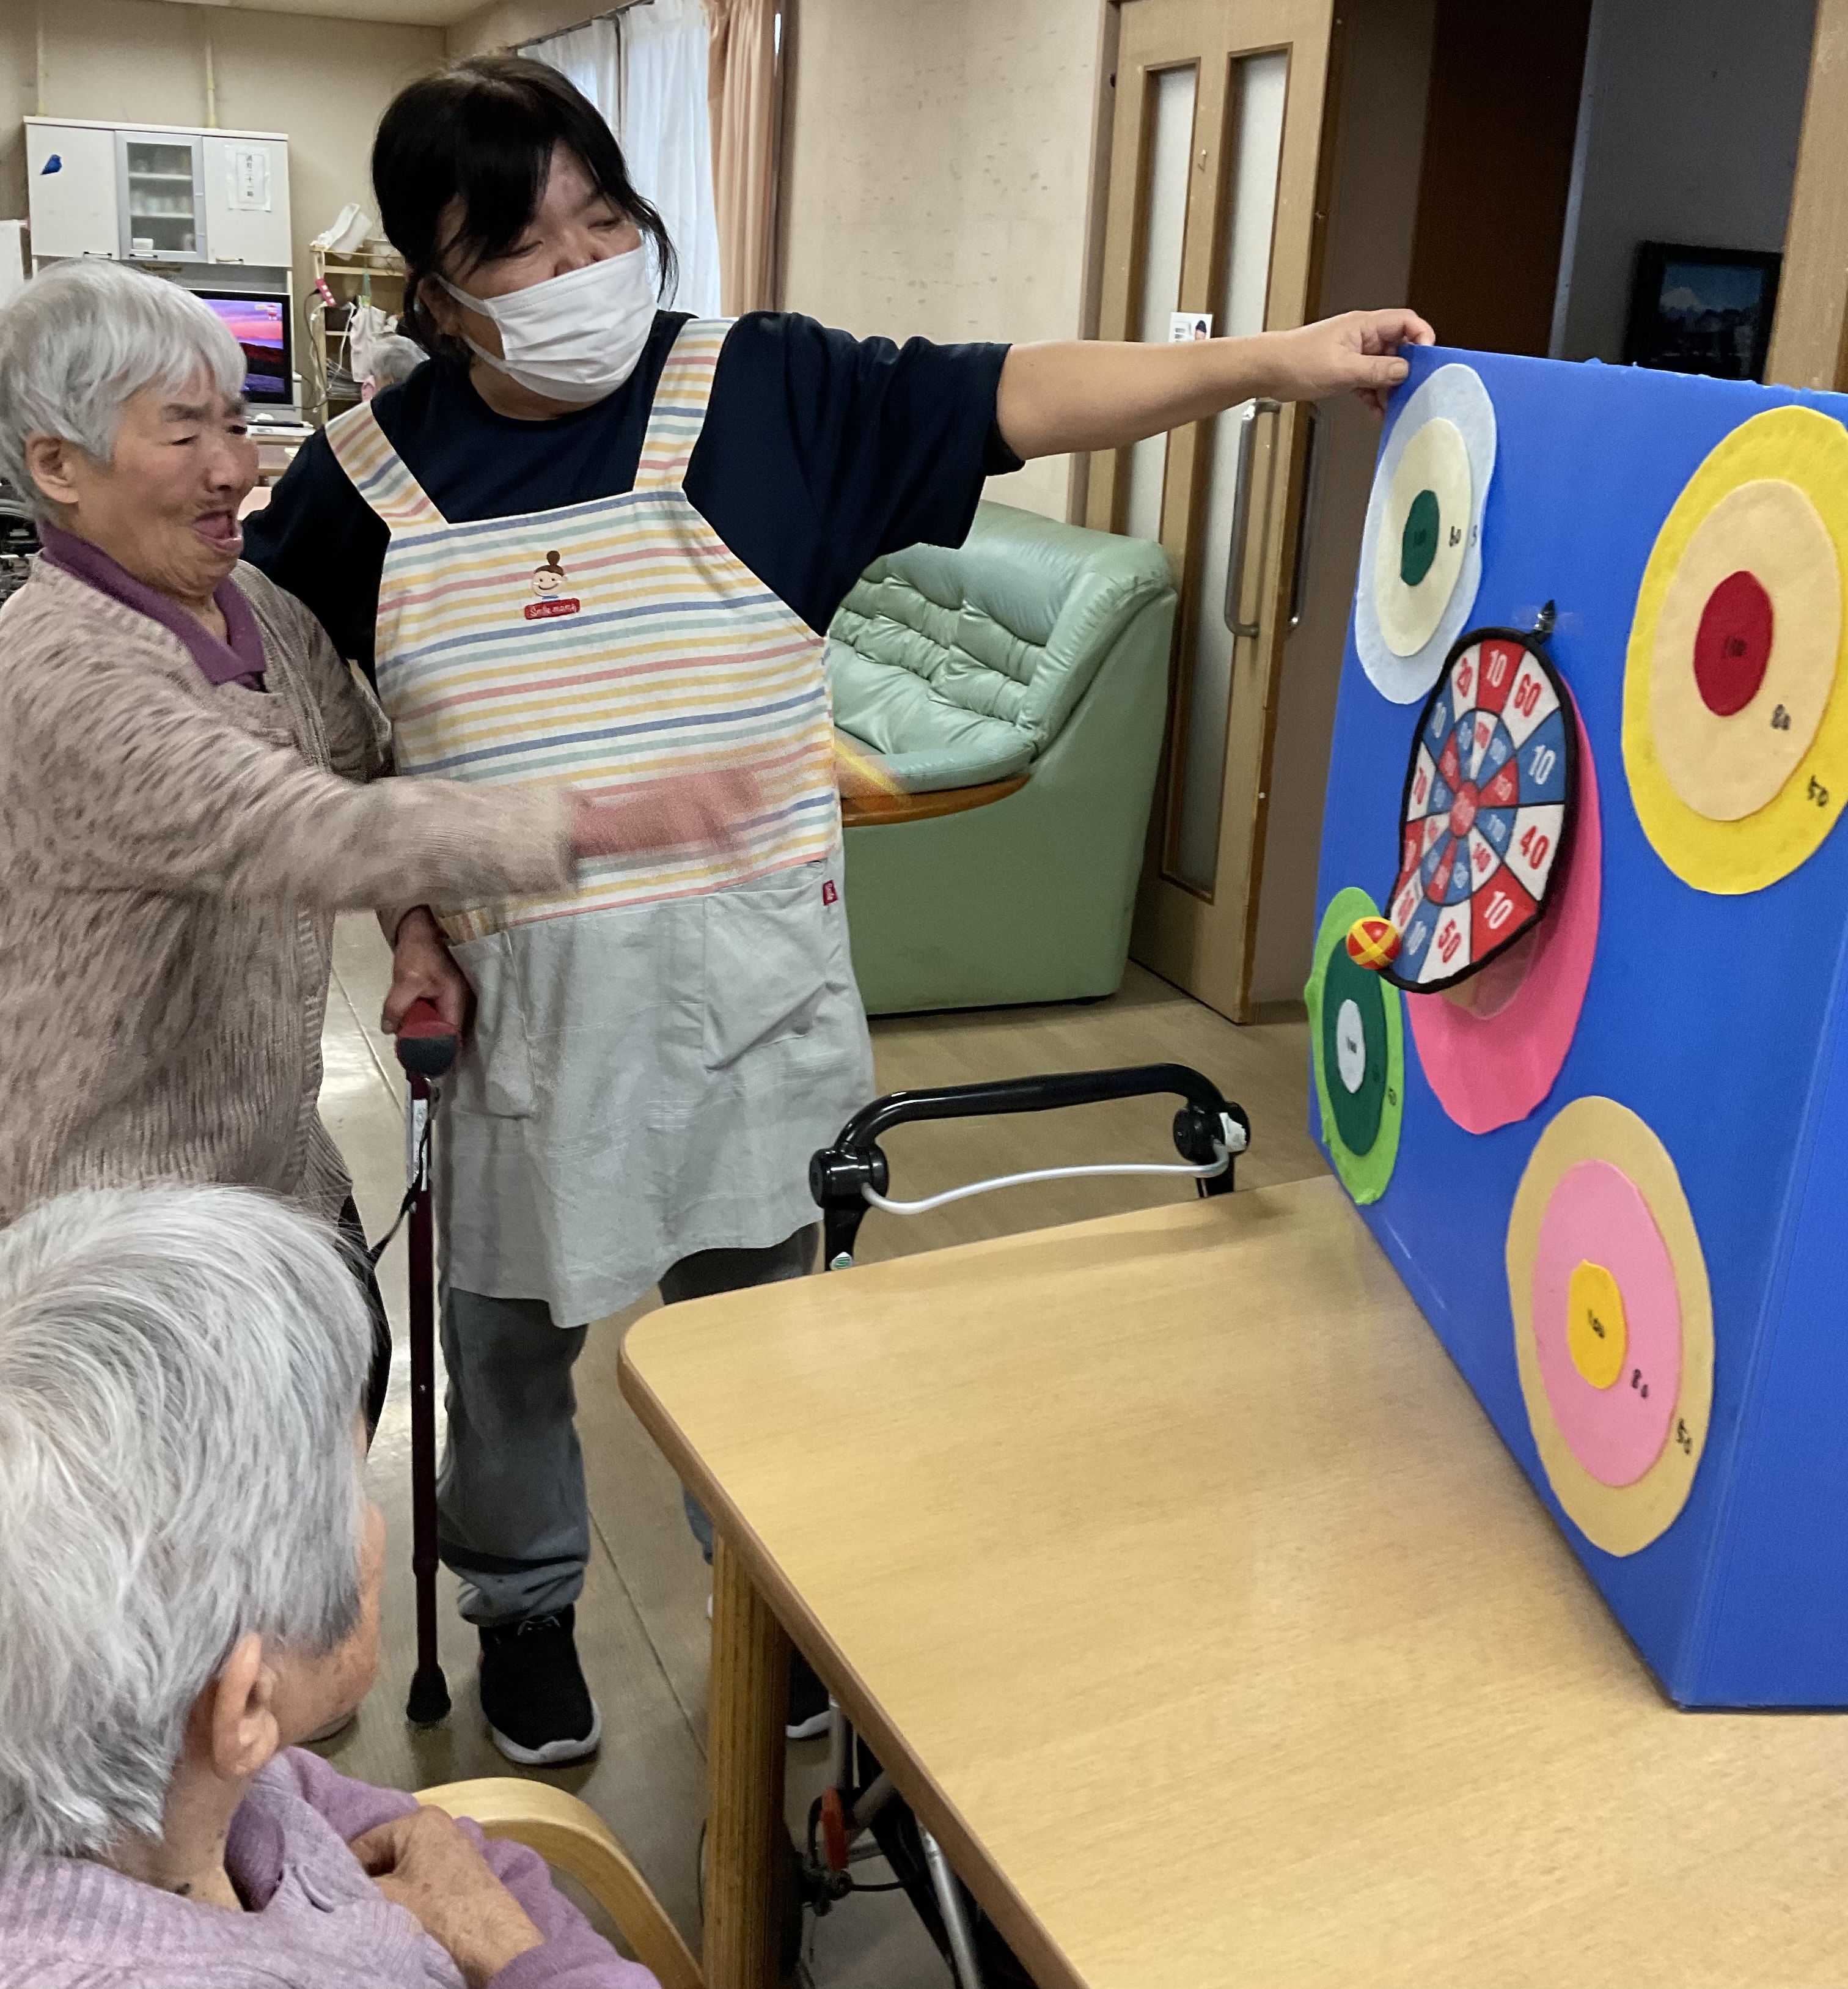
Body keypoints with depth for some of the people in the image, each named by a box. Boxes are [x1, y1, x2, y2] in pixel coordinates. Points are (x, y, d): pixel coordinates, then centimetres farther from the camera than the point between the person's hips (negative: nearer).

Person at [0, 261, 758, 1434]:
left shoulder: (253, 603, 1)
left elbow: (365, 764, 13)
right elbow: (308, 834, -36)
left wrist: (419, 921, -6)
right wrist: (604, 824, -44)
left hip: (274, 1146, 8)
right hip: (124, 1193, -8)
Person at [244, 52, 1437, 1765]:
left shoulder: (763, 391, -5)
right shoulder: (370, 475, -2)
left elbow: (1011, 402, -11)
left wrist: (1277, 359, -19)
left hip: (747, 974, 0)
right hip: (511, 995, 1)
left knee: (750, 1302, 16)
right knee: (511, 1321, 17)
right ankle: (523, 1605, 44)